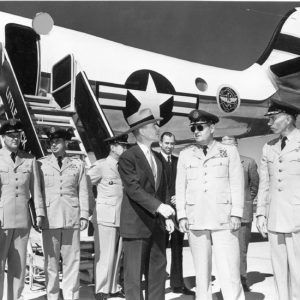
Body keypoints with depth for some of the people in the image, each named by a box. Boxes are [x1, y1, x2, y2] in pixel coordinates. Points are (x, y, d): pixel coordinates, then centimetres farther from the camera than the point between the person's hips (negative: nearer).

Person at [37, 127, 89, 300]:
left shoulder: (78, 164, 11)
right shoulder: (41, 164, 9)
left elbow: (83, 192, 9)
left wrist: (84, 215, 2)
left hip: (72, 218, 0)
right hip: (49, 219, 0)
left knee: (72, 260, 2)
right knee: (51, 259, 3)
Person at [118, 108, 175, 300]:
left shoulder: (157, 158, 15)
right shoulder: (127, 158, -9)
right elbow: (134, 189, -19)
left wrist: (167, 216, 7)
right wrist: (158, 206, -28)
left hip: (157, 225, 7)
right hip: (136, 225, -7)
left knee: (158, 271, 11)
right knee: (134, 274, 1)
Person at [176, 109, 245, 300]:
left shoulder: (229, 152, 6)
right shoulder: (185, 155, 11)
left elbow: (237, 185, 2)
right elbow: (180, 187, 10)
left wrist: (236, 214, -6)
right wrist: (182, 216, 2)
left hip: (224, 220, -2)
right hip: (196, 221, 2)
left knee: (230, 274, -6)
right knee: (201, 273, 8)